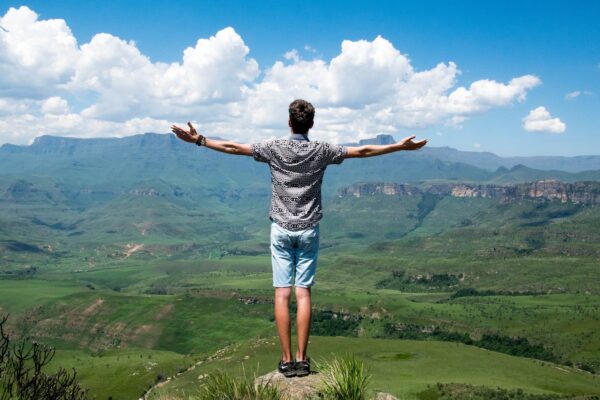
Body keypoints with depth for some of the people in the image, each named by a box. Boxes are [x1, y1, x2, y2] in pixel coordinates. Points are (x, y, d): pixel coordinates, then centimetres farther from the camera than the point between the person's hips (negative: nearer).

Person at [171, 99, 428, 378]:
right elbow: (362, 151, 2)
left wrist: (199, 140, 7)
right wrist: (400, 146, 11)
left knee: (282, 294, 1)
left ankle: (287, 360, 3)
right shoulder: (321, 151, -2)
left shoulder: (274, 148, -4)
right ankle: (301, 359, 5)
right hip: (308, 230, 1)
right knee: (303, 294, 3)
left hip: (281, 229, -1)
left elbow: (234, 148, -2)